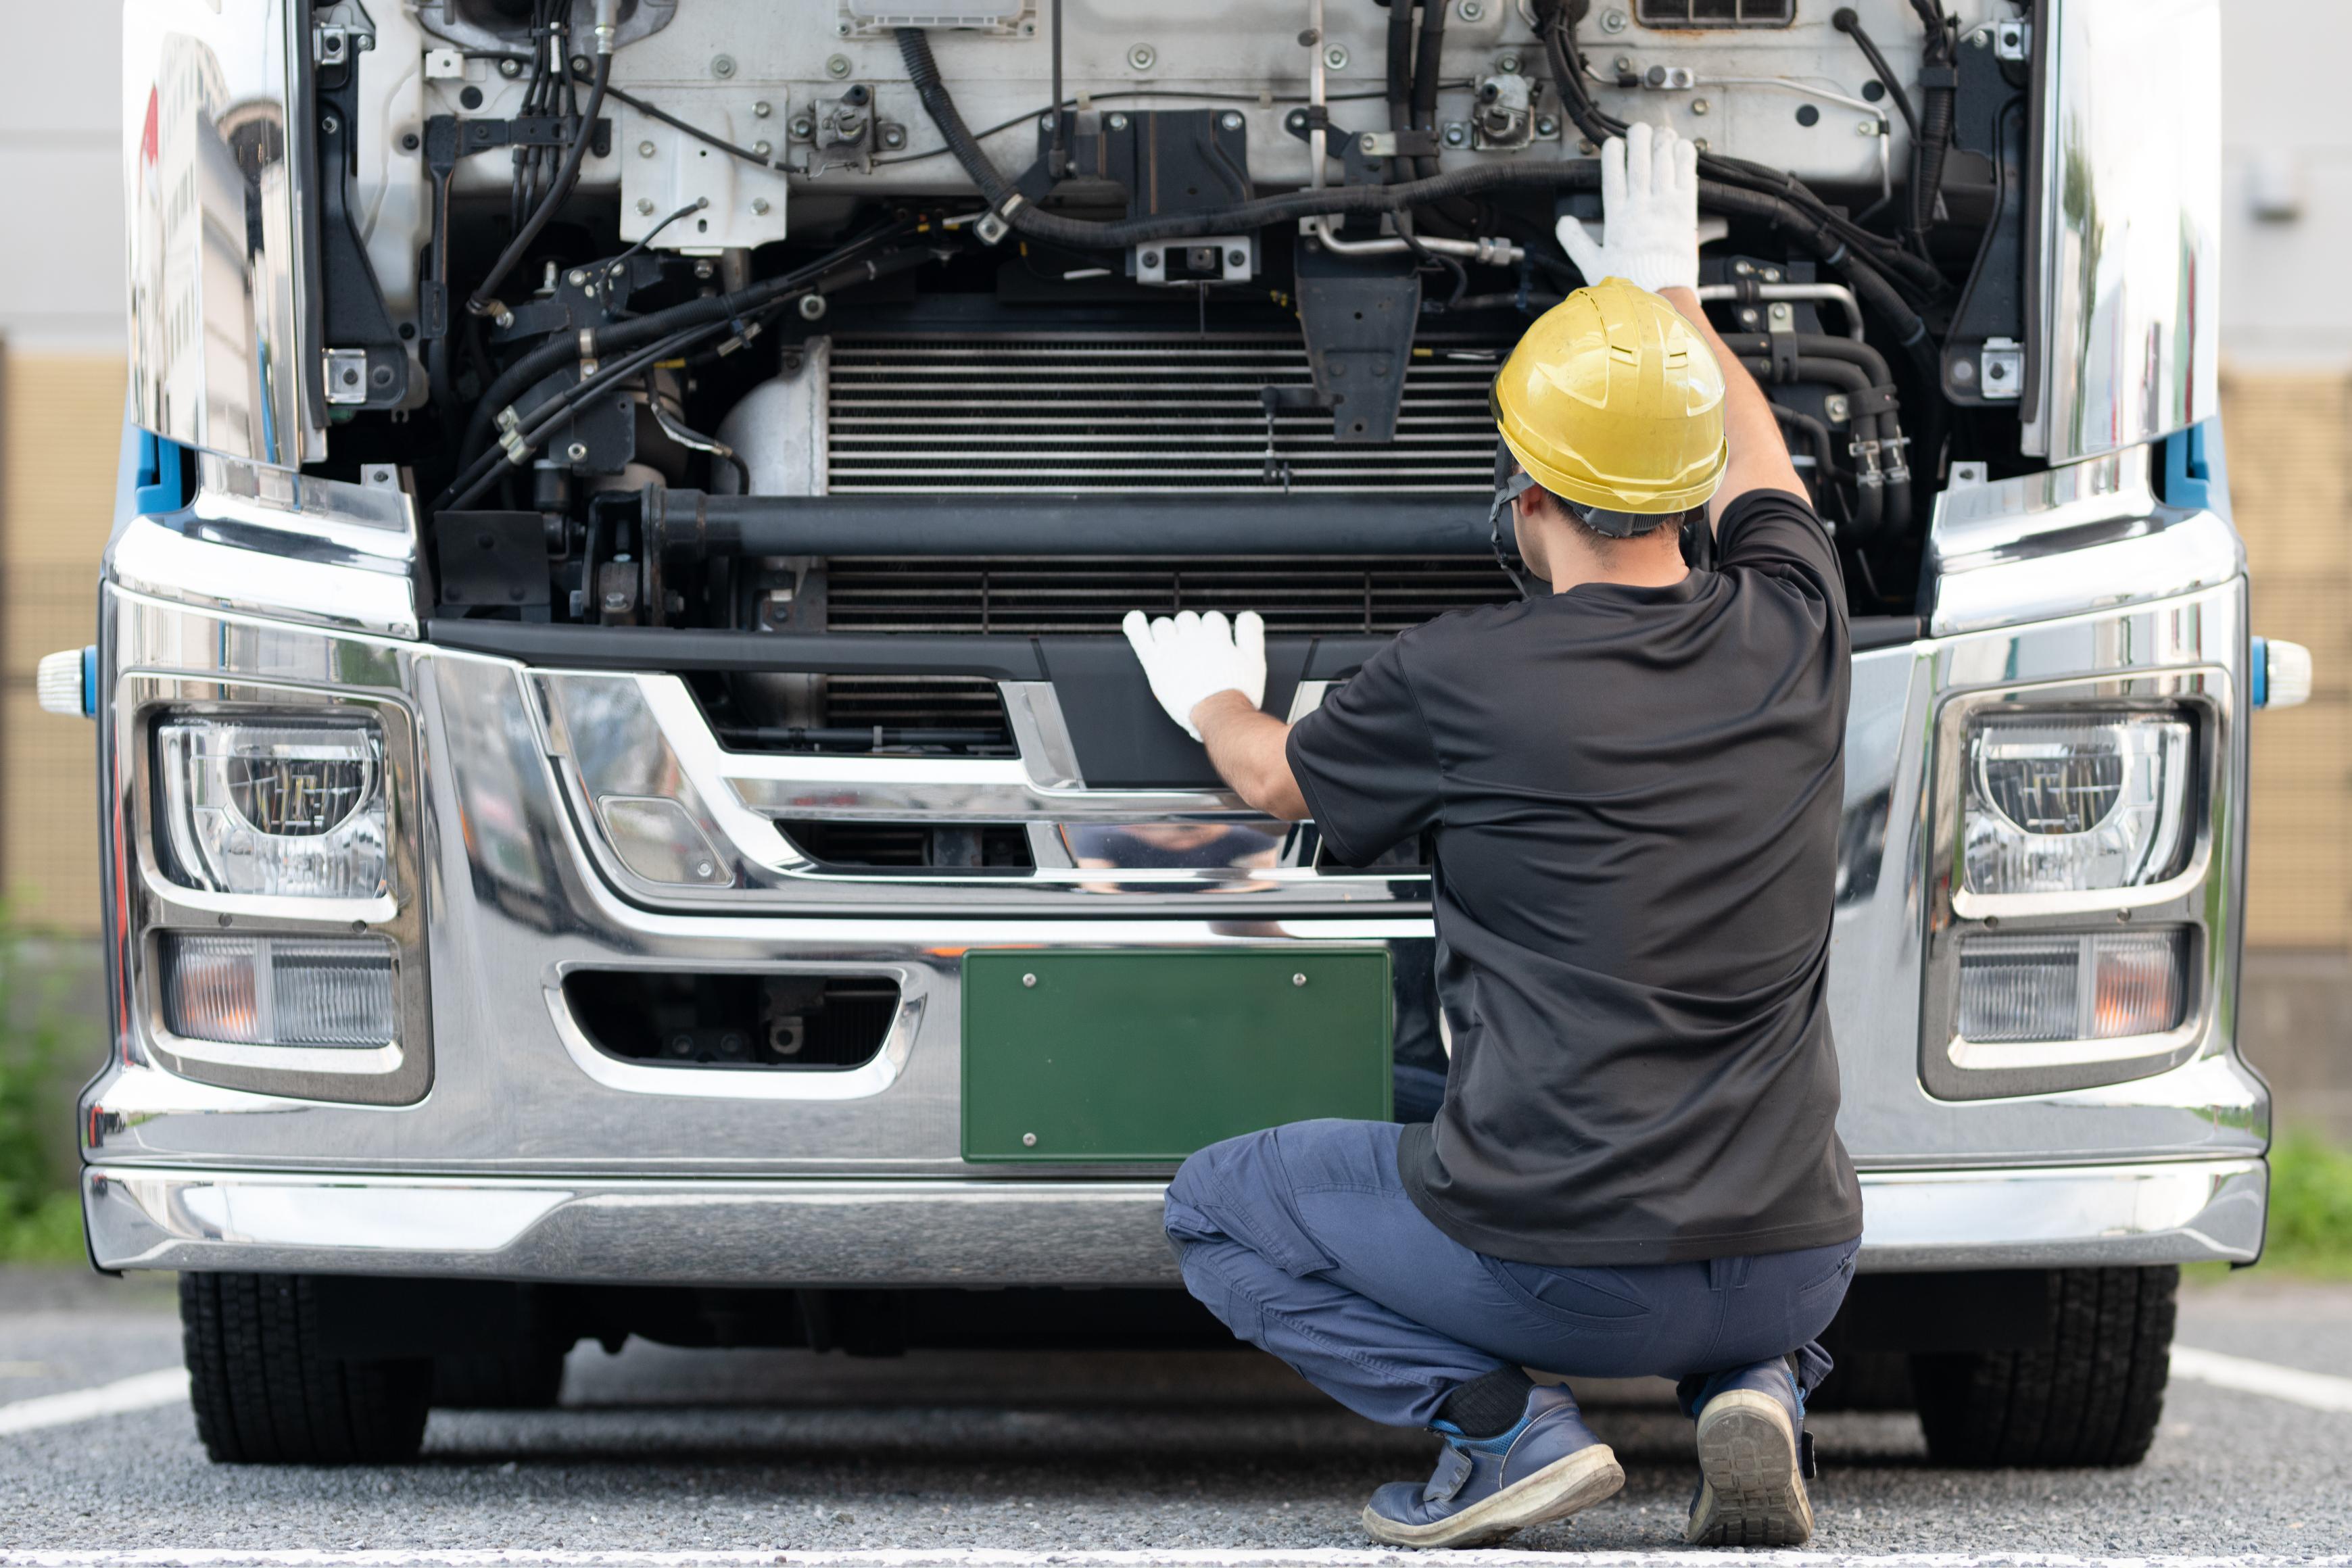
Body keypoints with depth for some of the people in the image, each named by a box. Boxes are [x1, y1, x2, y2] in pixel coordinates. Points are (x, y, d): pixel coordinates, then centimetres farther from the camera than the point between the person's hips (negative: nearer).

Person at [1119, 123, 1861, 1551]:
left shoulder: (1467, 682, -11)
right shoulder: (1792, 629, 0)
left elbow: (1278, 780, 13)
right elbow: (1756, 464, 26)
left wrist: (1212, 699, 36)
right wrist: (1670, 296, 43)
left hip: (1561, 1269, -4)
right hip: (1793, 1263, 4)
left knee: (1216, 1214, 20)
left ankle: (1504, 1421, -1)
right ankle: (1757, 1388, 9)